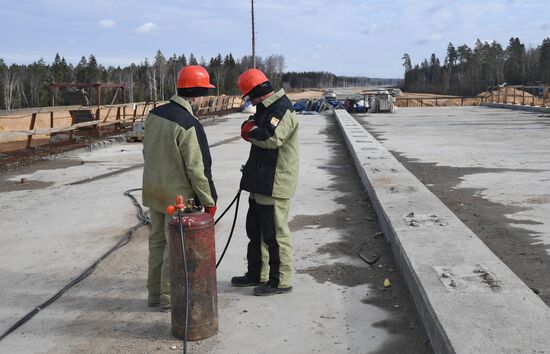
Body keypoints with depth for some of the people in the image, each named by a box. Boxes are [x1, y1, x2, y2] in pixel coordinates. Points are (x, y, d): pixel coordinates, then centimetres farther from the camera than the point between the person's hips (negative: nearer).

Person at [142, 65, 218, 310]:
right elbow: (197, 168, -20)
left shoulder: (154, 115, 1)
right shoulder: (188, 125, -22)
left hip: (154, 191, 8)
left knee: (157, 240, 17)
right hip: (178, 195, -7)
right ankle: (169, 298, 15)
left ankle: (154, 294, 27)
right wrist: (208, 200, -12)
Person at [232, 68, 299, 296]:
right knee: (255, 230, 19)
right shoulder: (267, 108, 16)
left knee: (275, 234, -2)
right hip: (261, 183, 11)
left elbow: (272, 138, -31)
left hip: (275, 185, -11)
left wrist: (249, 130, -13)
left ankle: (281, 281, 9)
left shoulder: (282, 110, -17)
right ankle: (256, 274, 31)